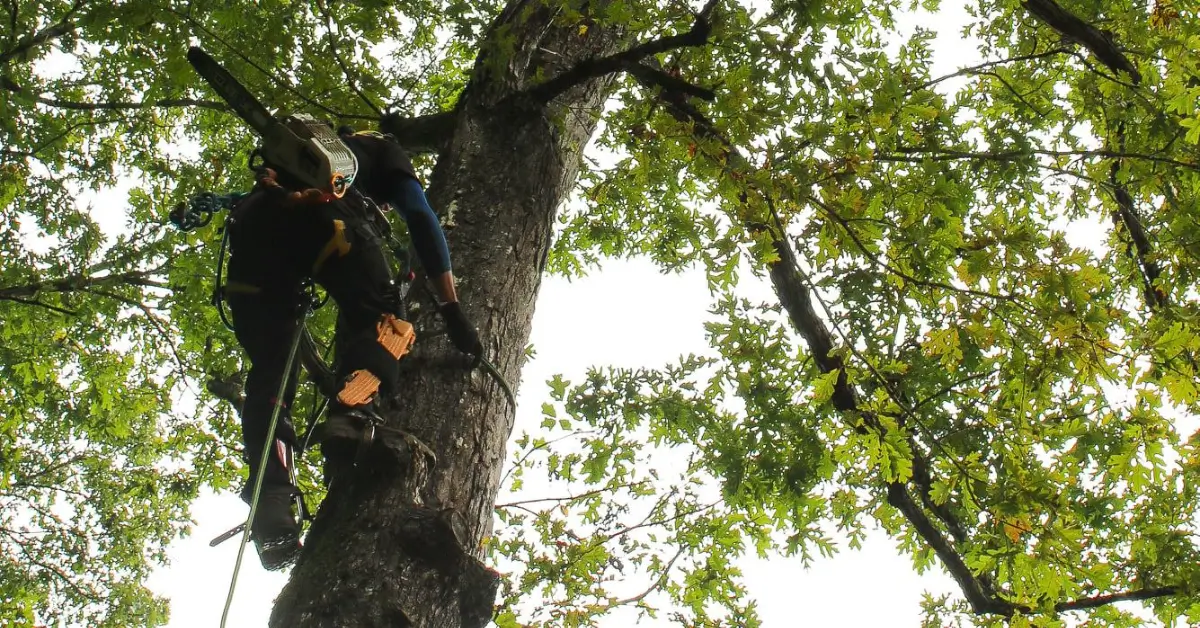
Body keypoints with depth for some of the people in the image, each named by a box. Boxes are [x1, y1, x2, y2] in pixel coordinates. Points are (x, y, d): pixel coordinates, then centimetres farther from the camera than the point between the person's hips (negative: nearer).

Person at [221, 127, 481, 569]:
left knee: (269, 367, 6)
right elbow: (421, 220, 15)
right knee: (379, 319, 2)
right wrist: (451, 310, 11)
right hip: (317, 209, -5)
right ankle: (351, 416, -28)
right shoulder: (384, 152, 33)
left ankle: (270, 500, -11)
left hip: (251, 221, 5)